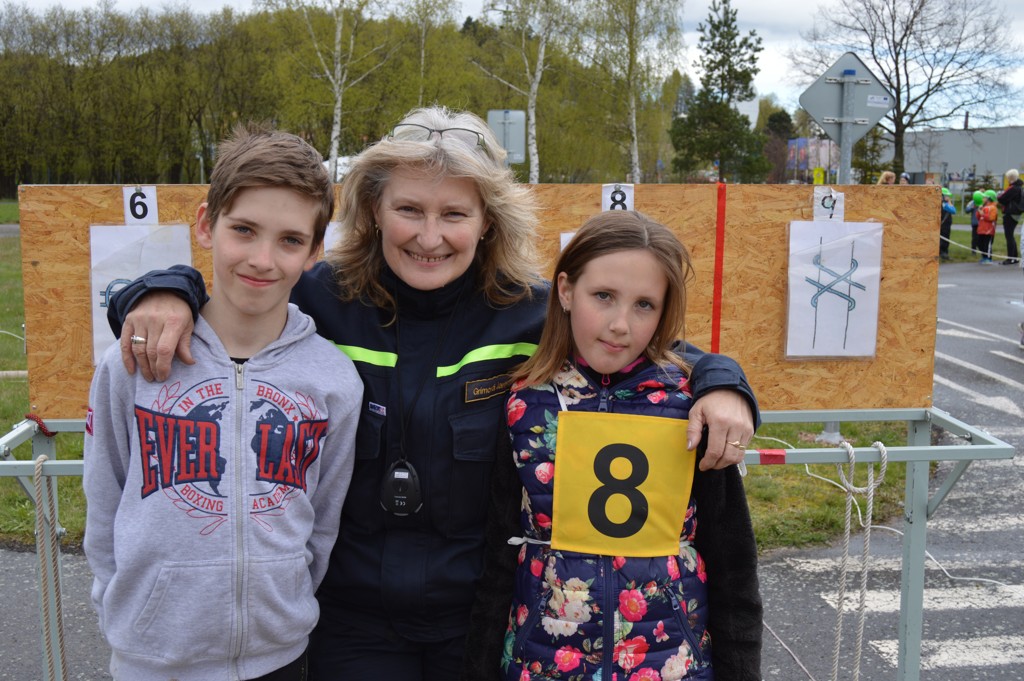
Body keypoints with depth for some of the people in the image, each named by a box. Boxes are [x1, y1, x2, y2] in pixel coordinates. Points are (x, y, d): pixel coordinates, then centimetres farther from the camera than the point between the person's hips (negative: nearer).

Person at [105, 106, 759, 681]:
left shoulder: (533, 314, -10)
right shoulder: (319, 301, -11)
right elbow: (221, 303, 0)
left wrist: (719, 383, -17)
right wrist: (166, 293, -22)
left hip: (486, 618, 1)